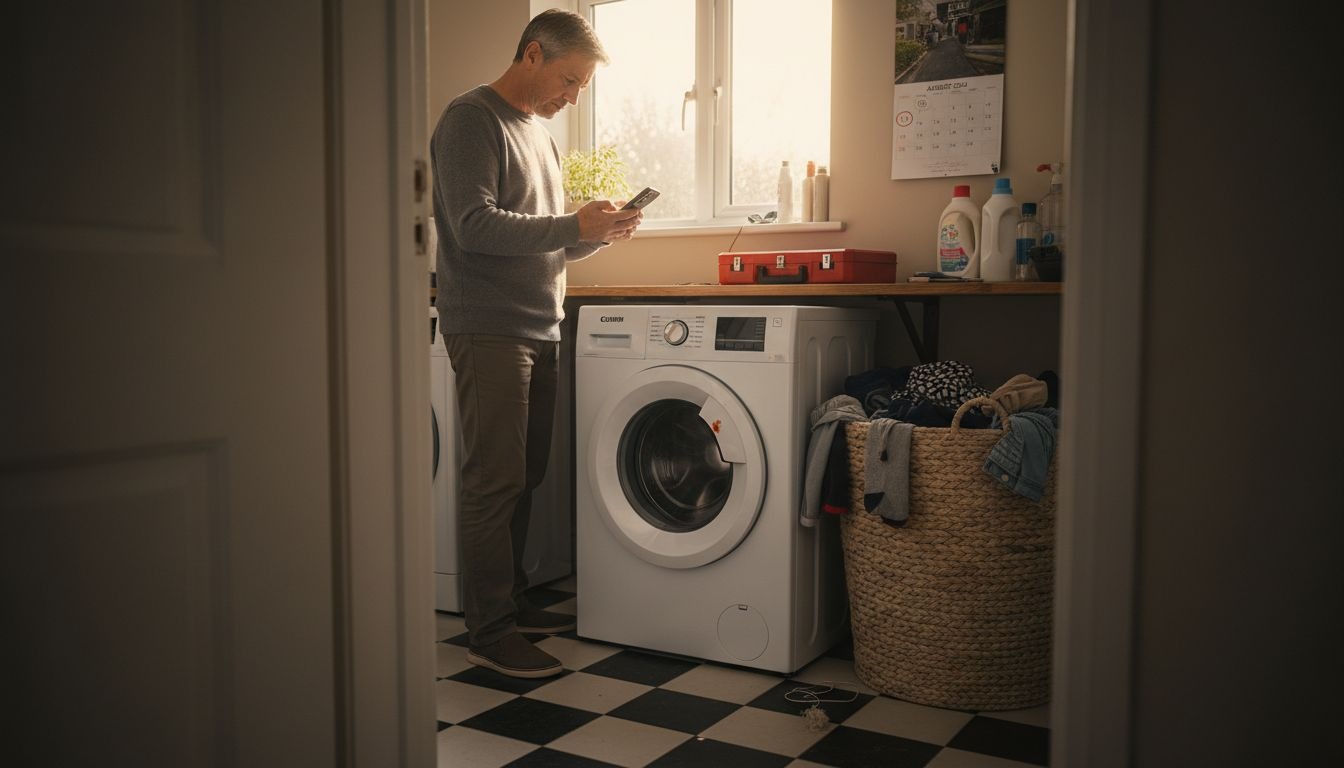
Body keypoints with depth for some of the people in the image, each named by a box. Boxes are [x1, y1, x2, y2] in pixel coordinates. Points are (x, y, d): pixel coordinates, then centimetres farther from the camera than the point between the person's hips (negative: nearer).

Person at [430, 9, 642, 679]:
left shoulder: (541, 135, 21)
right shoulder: (471, 120, -6)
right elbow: (474, 225, -18)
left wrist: (600, 233, 4)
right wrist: (573, 227, -18)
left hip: (540, 327, 9)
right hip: (488, 328, -9)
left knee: (525, 475, 13)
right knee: (494, 480, -6)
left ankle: (510, 601, 25)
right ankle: (489, 631, 2)